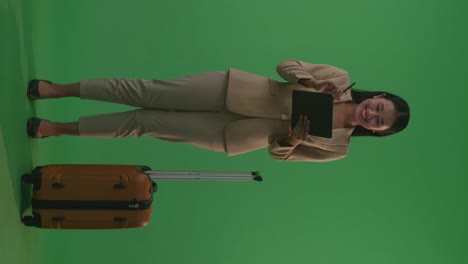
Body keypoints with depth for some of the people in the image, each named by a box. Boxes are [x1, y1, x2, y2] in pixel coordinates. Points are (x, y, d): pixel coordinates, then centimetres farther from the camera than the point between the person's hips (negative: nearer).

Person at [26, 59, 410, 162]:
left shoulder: (337, 147, -2)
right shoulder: (340, 79, -2)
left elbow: (278, 151, 2)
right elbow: (285, 66, 0)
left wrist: (294, 139, -20)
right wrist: (311, 81, -19)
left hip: (225, 136, 0)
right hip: (229, 89, 1)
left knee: (145, 123, -5)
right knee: (146, 92, -9)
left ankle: (58, 128, 8)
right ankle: (56, 89, 6)